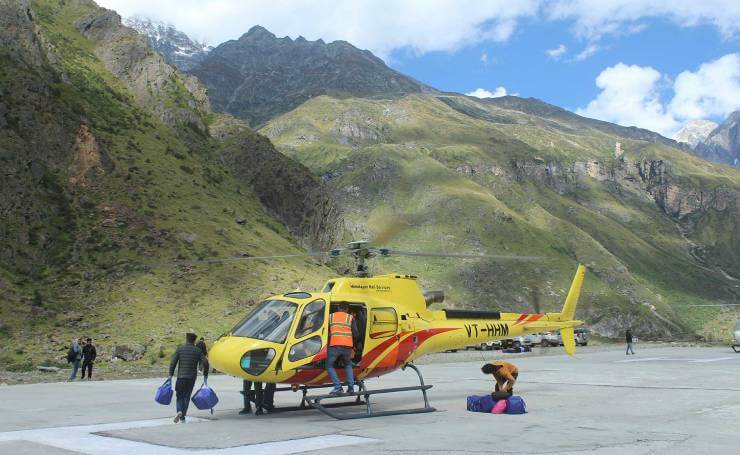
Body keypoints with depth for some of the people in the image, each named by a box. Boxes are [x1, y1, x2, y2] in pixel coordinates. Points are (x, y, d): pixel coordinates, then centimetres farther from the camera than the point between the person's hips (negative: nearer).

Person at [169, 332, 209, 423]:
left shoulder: (180, 349, 1)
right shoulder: (198, 351, 3)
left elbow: (173, 362, -4)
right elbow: (205, 363, -6)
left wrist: (171, 375, 1)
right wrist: (205, 375, 5)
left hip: (181, 376, -1)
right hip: (192, 377, 1)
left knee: (179, 395, 11)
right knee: (186, 396, 10)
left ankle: (179, 411, -15)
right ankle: (182, 417, 8)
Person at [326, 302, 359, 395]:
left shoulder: (330, 317, 13)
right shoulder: (350, 318, 11)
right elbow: (355, 334, 7)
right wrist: (352, 340, 27)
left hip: (334, 345, -2)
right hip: (347, 346, 2)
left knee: (329, 365, 11)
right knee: (348, 365, 24)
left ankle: (338, 387, -3)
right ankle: (351, 387, 13)